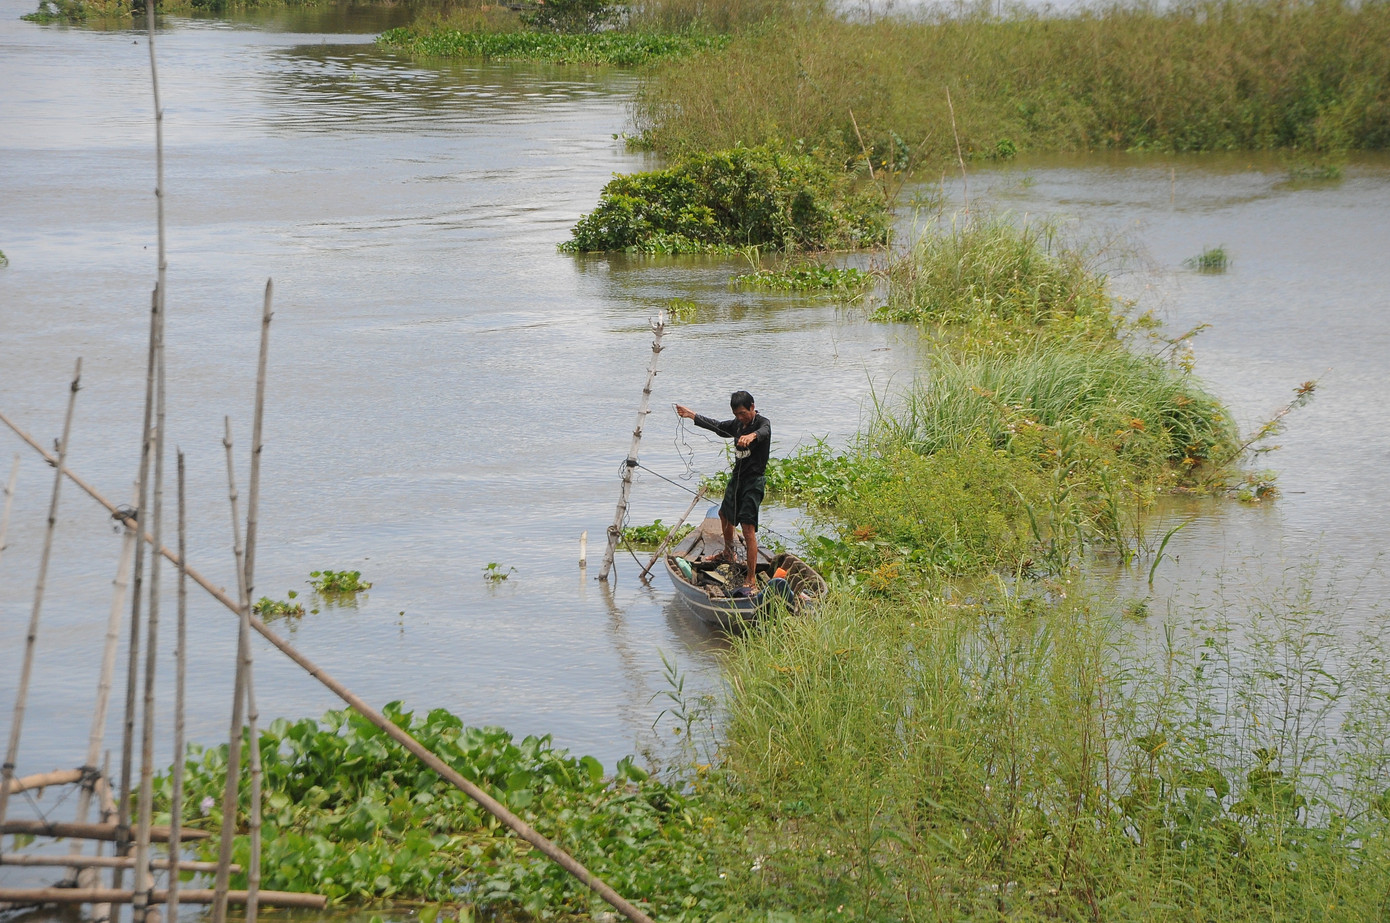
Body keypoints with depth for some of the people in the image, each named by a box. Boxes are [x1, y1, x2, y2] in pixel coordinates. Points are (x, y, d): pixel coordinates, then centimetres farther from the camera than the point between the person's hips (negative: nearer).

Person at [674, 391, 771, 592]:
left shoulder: (762, 423, -14)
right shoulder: (737, 424, 10)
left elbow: (763, 432, -39)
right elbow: (717, 426, 27)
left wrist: (752, 436, -63)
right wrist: (692, 415, 35)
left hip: (753, 481, -9)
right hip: (737, 477, 9)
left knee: (748, 528, -17)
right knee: (725, 515, 29)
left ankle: (751, 579, -19)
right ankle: (728, 554, 56)